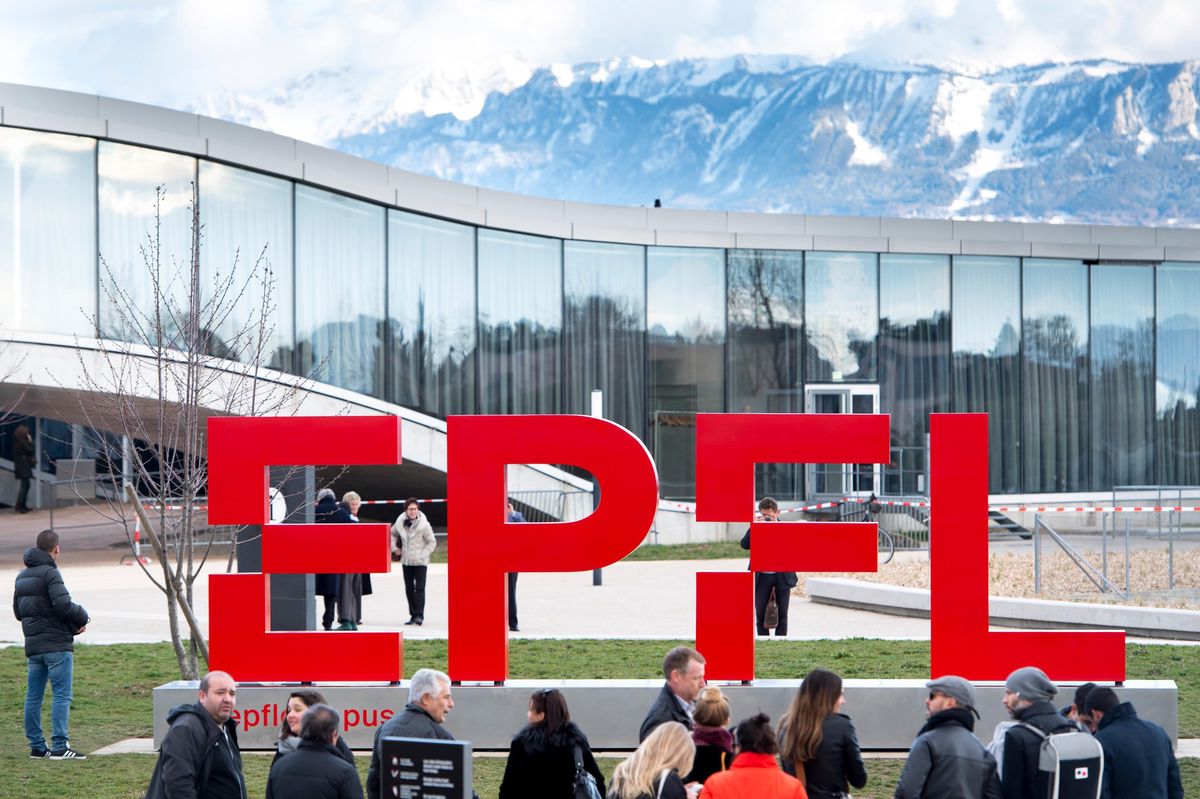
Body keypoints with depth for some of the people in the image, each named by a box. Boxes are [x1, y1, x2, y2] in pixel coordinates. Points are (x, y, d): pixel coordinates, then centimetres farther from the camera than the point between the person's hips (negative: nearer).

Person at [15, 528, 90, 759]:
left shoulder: (22, 576, 14)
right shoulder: (49, 573, -13)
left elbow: (17, 611, 19)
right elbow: (63, 604, -22)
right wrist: (82, 618, -4)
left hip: (32, 646, 8)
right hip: (57, 644, -8)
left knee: (33, 696, 10)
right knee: (61, 695, -6)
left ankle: (36, 745, 13)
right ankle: (59, 747, -11)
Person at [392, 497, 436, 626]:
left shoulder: (424, 524, -10)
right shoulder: (400, 523, 1)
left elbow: (432, 542, -5)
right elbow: (391, 534, 21)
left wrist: (422, 555, -13)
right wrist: (395, 548, 10)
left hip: (420, 562, -5)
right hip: (406, 561, 5)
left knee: (419, 588, -12)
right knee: (409, 589, 9)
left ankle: (419, 615, -12)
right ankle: (413, 615, 17)